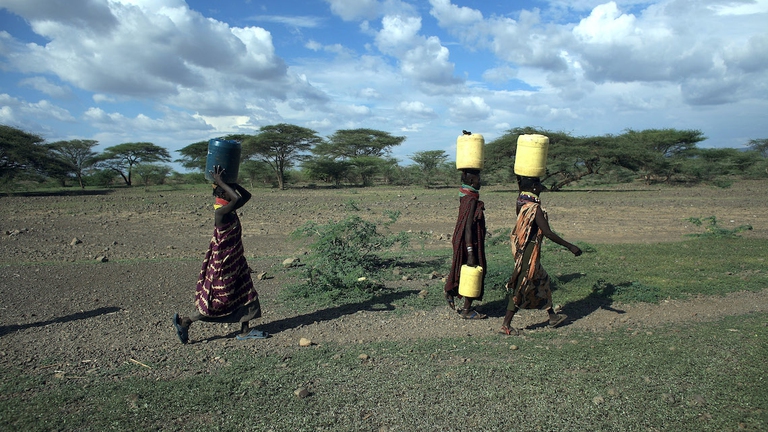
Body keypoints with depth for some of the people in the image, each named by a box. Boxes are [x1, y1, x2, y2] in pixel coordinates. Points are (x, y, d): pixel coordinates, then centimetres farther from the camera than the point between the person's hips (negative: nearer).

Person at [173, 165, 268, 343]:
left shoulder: (230, 210, 4)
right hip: (223, 263, -9)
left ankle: (245, 330, 21)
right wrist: (220, 182, -26)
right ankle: (184, 322, 15)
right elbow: (238, 199, -36)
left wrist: (232, 182, 3)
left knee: (246, 293, 12)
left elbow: (246, 196, 11)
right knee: (218, 301, 1)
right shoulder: (220, 211, -23)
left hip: (235, 261, 9)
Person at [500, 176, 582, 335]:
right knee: (521, 288, -2)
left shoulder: (521, 202, 3)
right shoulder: (535, 208, -21)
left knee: (542, 280, 22)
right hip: (529, 254, -9)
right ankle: (506, 325, 4)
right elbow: (548, 233, -21)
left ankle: (552, 316, 36)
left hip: (521, 250, 9)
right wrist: (570, 246, -15)